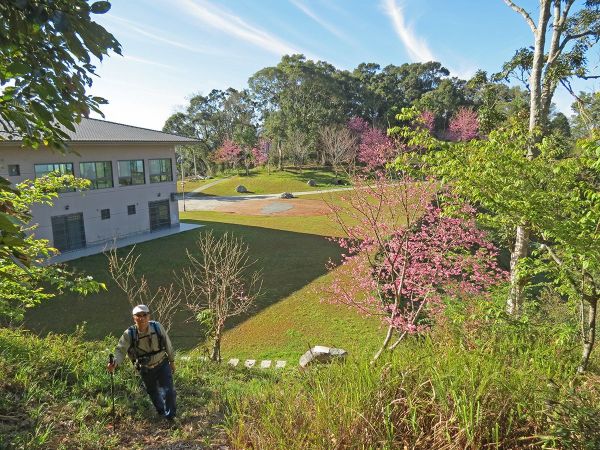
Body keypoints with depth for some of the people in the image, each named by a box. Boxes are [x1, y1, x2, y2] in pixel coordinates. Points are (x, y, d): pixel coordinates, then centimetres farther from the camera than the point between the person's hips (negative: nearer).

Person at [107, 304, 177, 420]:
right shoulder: (129, 334, -22)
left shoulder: (157, 327, -19)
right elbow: (121, 350, -27)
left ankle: (170, 417, 17)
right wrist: (115, 363, -50)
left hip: (162, 364, -1)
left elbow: (167, 344, -6)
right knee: (153, 393, 19)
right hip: (145, 370, 1)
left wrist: (172, 361, 4)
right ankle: (161, 414, 46)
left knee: (168, 391, -5)